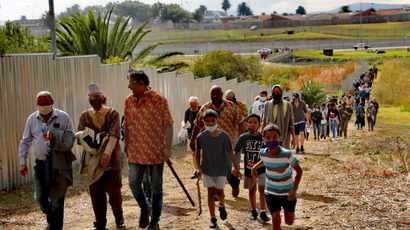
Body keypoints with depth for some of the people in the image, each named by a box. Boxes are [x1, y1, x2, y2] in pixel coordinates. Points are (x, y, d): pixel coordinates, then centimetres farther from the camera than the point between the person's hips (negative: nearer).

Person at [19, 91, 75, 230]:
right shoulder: (32, 119, 5)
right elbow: (25, 142, 10)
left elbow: (70, 139, -7)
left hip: (59, 164, -3)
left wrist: (55, 136, -23)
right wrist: (23, 162, 7)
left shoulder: (63, 117, -4)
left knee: (57, 198, 1)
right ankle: (51, 218, 37)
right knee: (40, 197, 10)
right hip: (41, 163, 4)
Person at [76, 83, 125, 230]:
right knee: (96, 193, 4)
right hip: (93, 160, 3)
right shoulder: (85, 116, 8)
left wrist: (107, 153, -27)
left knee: (114, 191, 0)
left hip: (111, 159, -2)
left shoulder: (112, 114, -1)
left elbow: (114, 135, -13)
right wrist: (82, 134, -26)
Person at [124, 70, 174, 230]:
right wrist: (127, 145, 11)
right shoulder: (129, 101, 4)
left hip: (155, 151, -4)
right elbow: (127, 125, 11)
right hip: (135, 152, 4)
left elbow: (168, 125, -9)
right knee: (134, 183, 1)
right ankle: (144, 209, 29)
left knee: (156, 187, 8)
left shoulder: (159, 100, -10)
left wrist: (167, 148, -13)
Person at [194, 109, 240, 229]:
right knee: (210, 193, 5)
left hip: (221, 169, -1)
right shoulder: (201, 137, -7)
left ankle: (222, 206, 38)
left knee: (219, 191, 4)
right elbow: (197, 153, 3)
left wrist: (235, 167, 2)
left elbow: (230, 152, -2)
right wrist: (198, 168, -3)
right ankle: (213, 218, 16)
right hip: (207, 169, 1)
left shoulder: (224, 136, -10)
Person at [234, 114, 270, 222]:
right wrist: (236, 167, -4)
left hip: (261, 168, -1)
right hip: (248, 169, 1)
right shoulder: (243, 137, -9)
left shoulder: (263, 137, -9)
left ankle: (263, 212, -2)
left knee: (262, 189, -9)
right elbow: (237, 152, -1)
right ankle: (253, 211, 30)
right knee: (252, 190, 15)